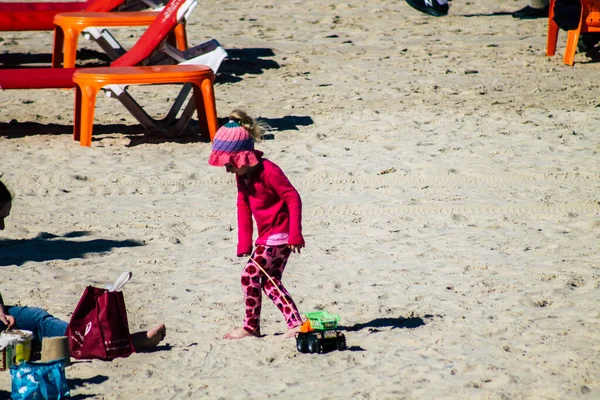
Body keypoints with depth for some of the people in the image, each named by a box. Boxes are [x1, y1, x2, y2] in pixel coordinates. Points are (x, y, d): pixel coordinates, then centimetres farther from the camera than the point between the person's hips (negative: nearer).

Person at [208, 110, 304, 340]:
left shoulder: (268, 171, -22)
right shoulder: (242, 176, 7)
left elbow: (293, 198, -21)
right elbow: (243, 208, 12)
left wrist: (295, 234, -22)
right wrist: (244, 243, 7)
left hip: (279, 236, -10)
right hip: (267, 236, 10)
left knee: (250, 276, -8)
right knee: (270, 281, 9)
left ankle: (251, 327, 4)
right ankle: (295, 323, 7)